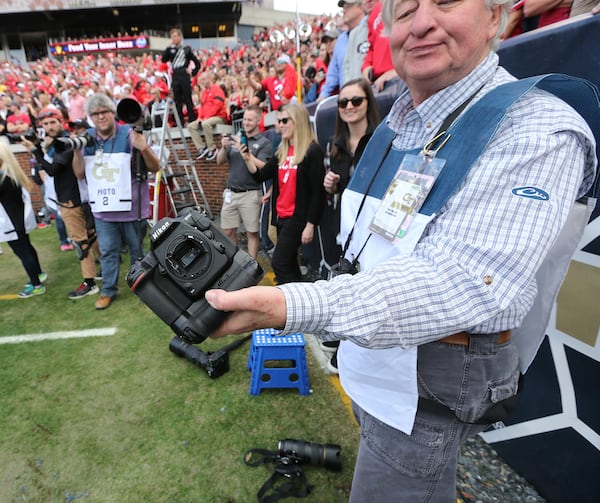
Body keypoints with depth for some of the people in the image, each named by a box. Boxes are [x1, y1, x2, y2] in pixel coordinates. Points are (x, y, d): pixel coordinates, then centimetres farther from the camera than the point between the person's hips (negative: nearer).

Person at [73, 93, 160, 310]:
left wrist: (144, 148, -28)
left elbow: (155, 168, -10)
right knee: (107, 252, 13)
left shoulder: (130, 134, -7)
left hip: (131, 208, -3)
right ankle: (108, 290, 28)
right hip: (102, 209, 4)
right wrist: (77, 151, -9)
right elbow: (80, 174, 8)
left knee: (137, 250, 11)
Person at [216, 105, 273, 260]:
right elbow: (220, 161, 10)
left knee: (252, 233, 1)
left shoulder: (264, 143, -2)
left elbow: (262, 167, -15)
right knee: (229, 231, 8)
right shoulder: (236, 138, 12)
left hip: (250, 194, -5)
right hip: (231, 193, 5)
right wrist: (224, 148, -8)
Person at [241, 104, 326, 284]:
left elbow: (317, 191, -14)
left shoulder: (312, 151, -10)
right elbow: (260, 176, 10)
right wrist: (248, 159, -7)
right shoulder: (282, 151, 12)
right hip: (281, 216, 8)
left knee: (279, 264, -8)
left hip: (297, 218, -8)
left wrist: (310, 225, -16)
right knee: (289, 264, 15)